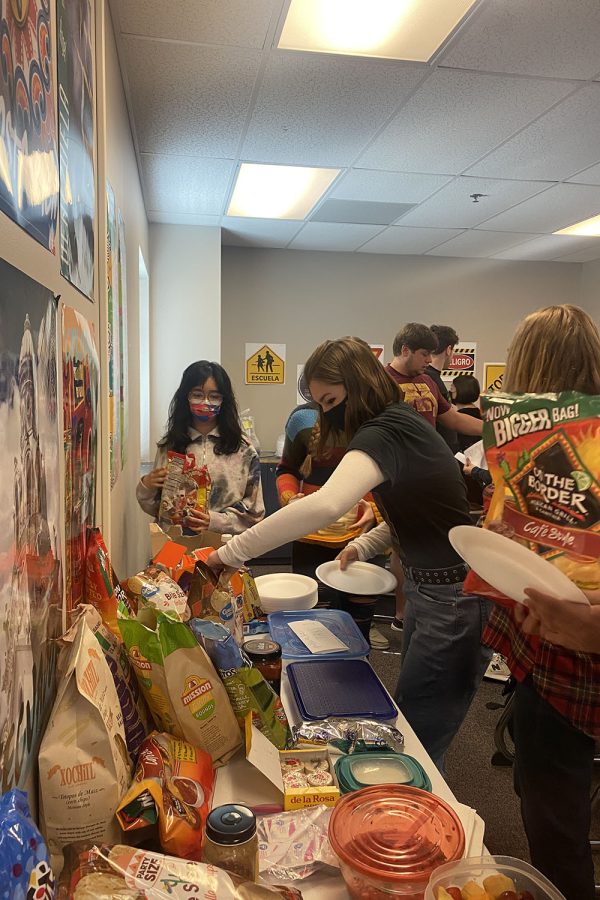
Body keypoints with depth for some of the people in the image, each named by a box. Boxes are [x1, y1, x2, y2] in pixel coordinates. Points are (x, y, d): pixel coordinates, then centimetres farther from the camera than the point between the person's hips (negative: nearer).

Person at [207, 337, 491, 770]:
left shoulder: (384, 433, -23)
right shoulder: (401, 423, 7)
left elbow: (325, 505, -42)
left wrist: (230, 552, -36)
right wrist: (363, 544, 7)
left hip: (456, 599, -10)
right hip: (428, 588, 10)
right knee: (406, 728, 21)